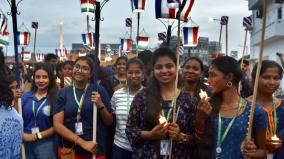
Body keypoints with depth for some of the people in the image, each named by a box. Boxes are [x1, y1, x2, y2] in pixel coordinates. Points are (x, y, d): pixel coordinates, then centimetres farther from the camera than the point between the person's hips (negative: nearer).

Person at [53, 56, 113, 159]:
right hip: (68, 149, 1)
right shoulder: (63, 93, -1)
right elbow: (57, 124, -8)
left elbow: (109, 122, 2)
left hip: (95, 150, 0)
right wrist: (82, 143, -17)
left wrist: (101, 106, -17)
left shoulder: (98, 90, -3)